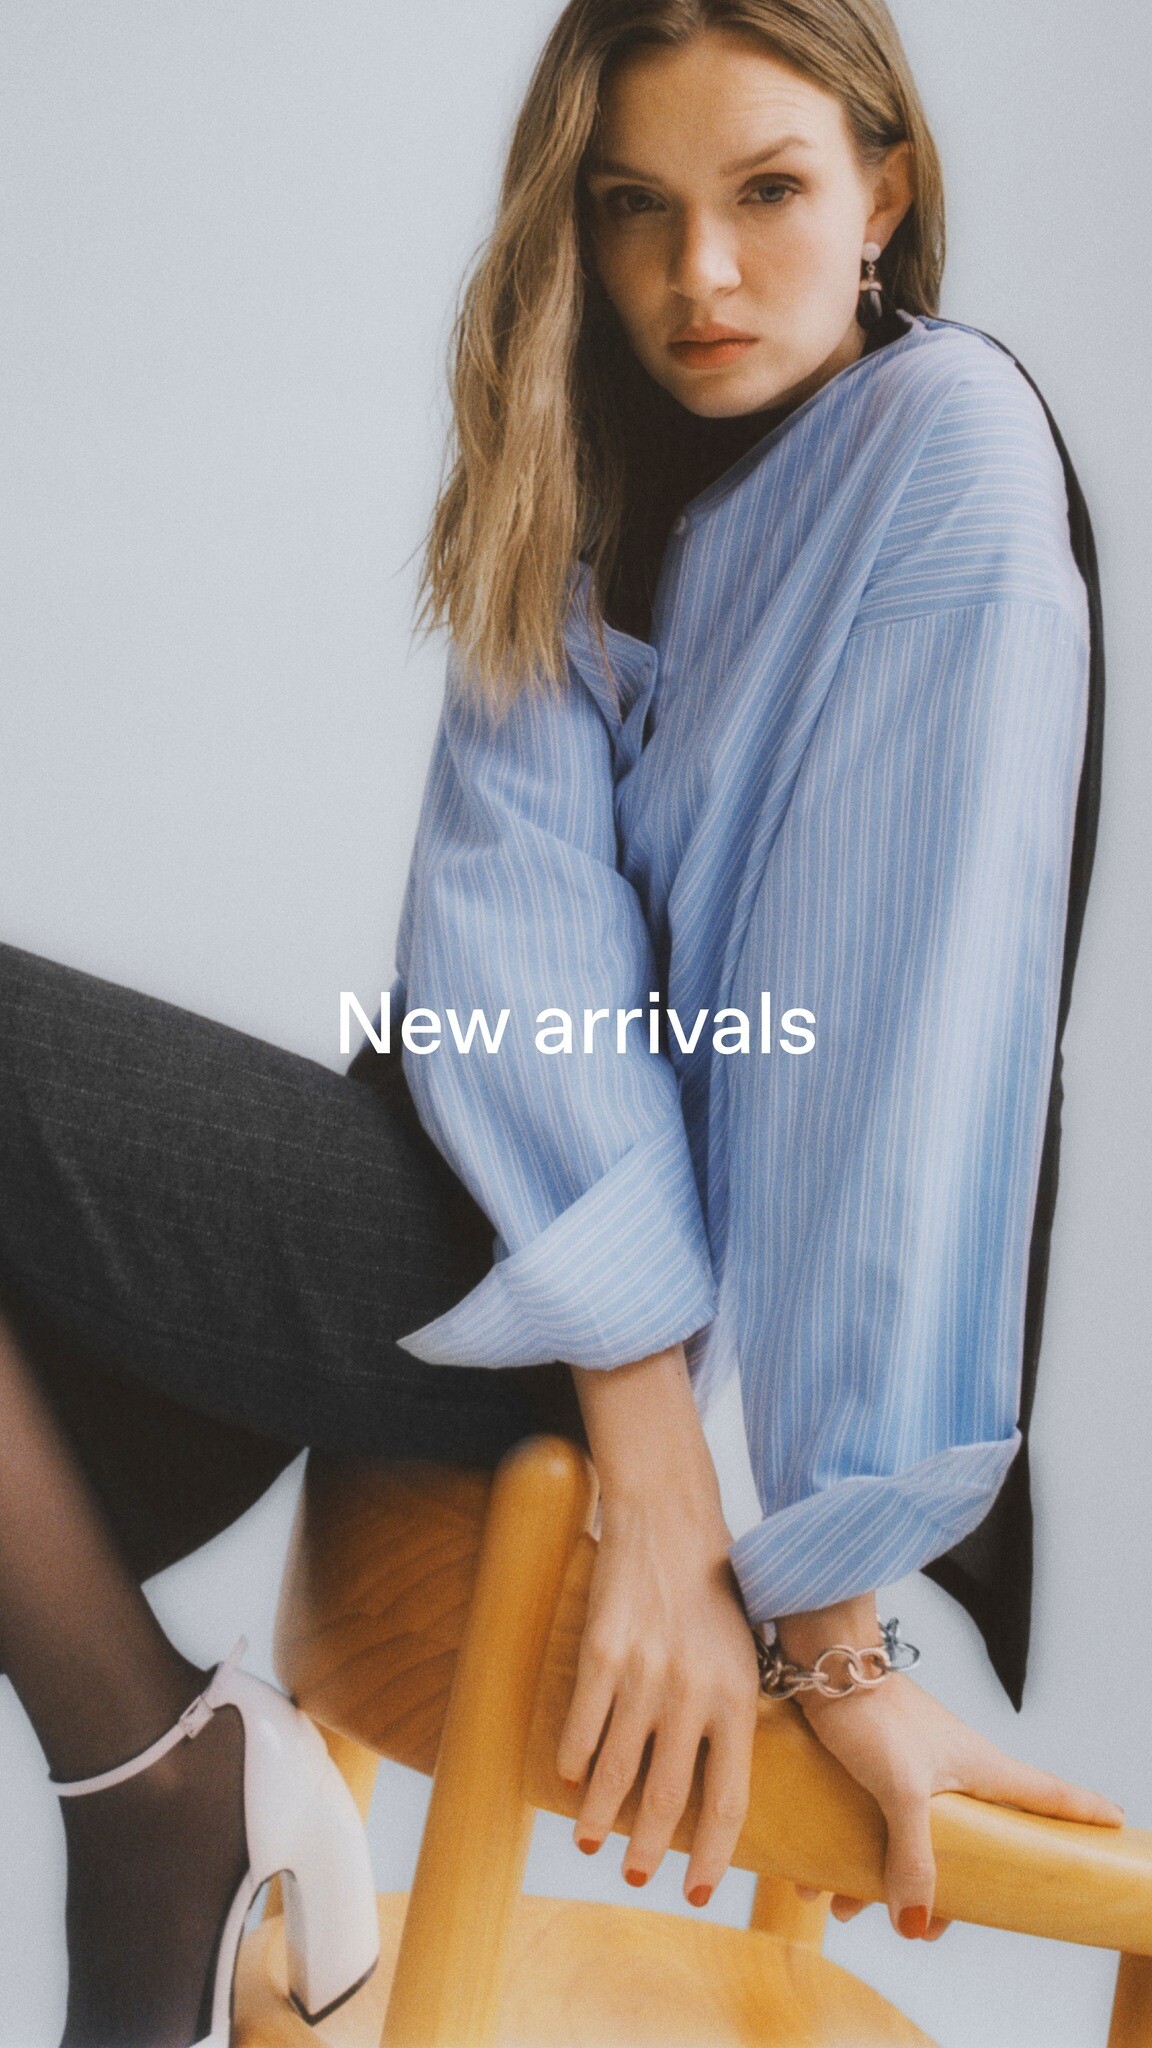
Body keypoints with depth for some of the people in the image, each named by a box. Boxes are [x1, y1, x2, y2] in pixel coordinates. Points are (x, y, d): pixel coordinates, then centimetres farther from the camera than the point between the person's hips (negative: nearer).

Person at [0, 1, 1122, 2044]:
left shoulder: (943, 436, -9)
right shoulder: (585, 470, 11)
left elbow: (913, 1026, -18)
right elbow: (511, 886, -7)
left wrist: (826, 1595, -21)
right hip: (520, 1193, 7)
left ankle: (166, 1769, -7)